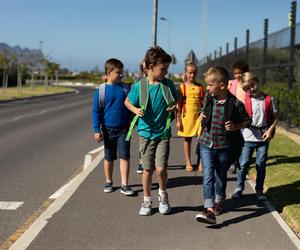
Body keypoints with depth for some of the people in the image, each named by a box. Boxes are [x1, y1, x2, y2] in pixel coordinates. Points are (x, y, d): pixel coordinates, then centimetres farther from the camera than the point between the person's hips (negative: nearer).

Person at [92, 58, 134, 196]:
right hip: (108, 129, -1)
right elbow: (96, 111, -4)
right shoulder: (101, 90, -7)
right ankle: (108, 182, 28)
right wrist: (97, 130, -8)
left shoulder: (125, 88, 0)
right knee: (109, 158, 12)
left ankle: (124, 185, 3)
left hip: (123, 128, 1)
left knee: (124, 156, -3)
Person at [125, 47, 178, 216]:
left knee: (161, 168, -9)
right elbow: (128, 102, 7)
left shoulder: (168, 84, -3)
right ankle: (147, 200, 27)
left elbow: (176, 101, 12)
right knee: (148, 169, 7)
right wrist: (135, 110, -13)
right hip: (146, 133, 0)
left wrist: (174, 107, -10)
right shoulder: (139, 85, -7)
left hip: (163, 133, 0)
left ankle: (163, 195, 21)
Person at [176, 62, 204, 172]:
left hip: (198, 115, 1)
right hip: (186, 116, -1)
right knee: (187, 139, 8)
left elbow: (203, 103, 9)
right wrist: (178, 120, -5)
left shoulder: (199, 87, 4)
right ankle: (188, 163, 19)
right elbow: (179, 105, -1)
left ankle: (201, 163, 6)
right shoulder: (183, 87, -2)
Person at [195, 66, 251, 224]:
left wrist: (235, 126, -18)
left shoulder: (235, 104, -13)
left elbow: (247, 121, -1)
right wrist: (202, 118, -1)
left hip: (224, 146, -2)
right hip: (206, 144, 2)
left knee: (220, 177, 16)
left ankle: (219, 202, 40)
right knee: (208, 176, -9)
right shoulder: (209, 99, -1)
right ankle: (209, 210, -13)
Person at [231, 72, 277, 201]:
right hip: (248, 137, -1)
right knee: (243, 163, 2)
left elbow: (274, 117, 4)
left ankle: (259, 190, 22)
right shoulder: (244, 101, -3)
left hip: (264, 137, 1)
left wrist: (270, 130, -8)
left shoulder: (269, 99, 0)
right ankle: (239, 189, 16)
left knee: (261, 164, 9)